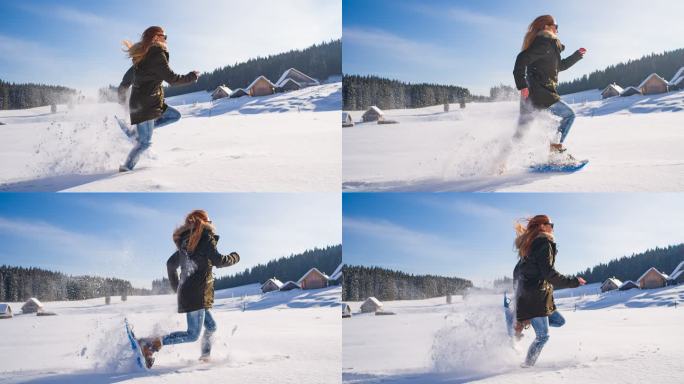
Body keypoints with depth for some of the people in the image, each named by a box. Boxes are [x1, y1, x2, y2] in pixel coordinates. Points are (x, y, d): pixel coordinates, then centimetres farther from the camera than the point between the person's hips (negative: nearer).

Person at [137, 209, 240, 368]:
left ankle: (205, 357, 17)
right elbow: (218, 261, -13)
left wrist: (176, 287, 29)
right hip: (198, 292, -9)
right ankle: (150, 345, -18)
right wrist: (234, 258, 6)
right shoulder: (206, 237, -5)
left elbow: (170, 264, 20)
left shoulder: (186, 242, 17)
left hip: (185, 291, 9)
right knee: (193, 335, -11)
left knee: (211, 326, 19)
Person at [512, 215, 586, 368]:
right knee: (543, 336, -1)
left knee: (559, 321, 17)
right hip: (536, 298, -9)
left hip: (524, 296, 9)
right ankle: (528, 365, 4)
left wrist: (519, 293, 28)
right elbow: (548, 273, -19)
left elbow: (517, 272, 21)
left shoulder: (528, 246, 16)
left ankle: (522, 322, 9)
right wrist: (573, 281, -12)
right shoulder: (544, 243, -12)